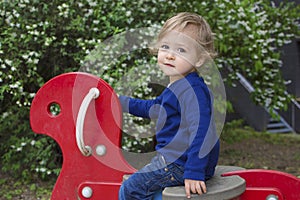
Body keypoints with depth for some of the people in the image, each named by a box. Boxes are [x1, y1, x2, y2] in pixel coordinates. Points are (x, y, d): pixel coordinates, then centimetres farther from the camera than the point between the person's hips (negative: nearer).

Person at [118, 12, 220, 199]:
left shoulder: (192, 90, -24)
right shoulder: (178, 86, 10)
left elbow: (201, 132, -29)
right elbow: (155, 107, 28)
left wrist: (194, 173, -32)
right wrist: (123, 103, 33)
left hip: (182, 163, -11)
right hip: (173, 157, 11)